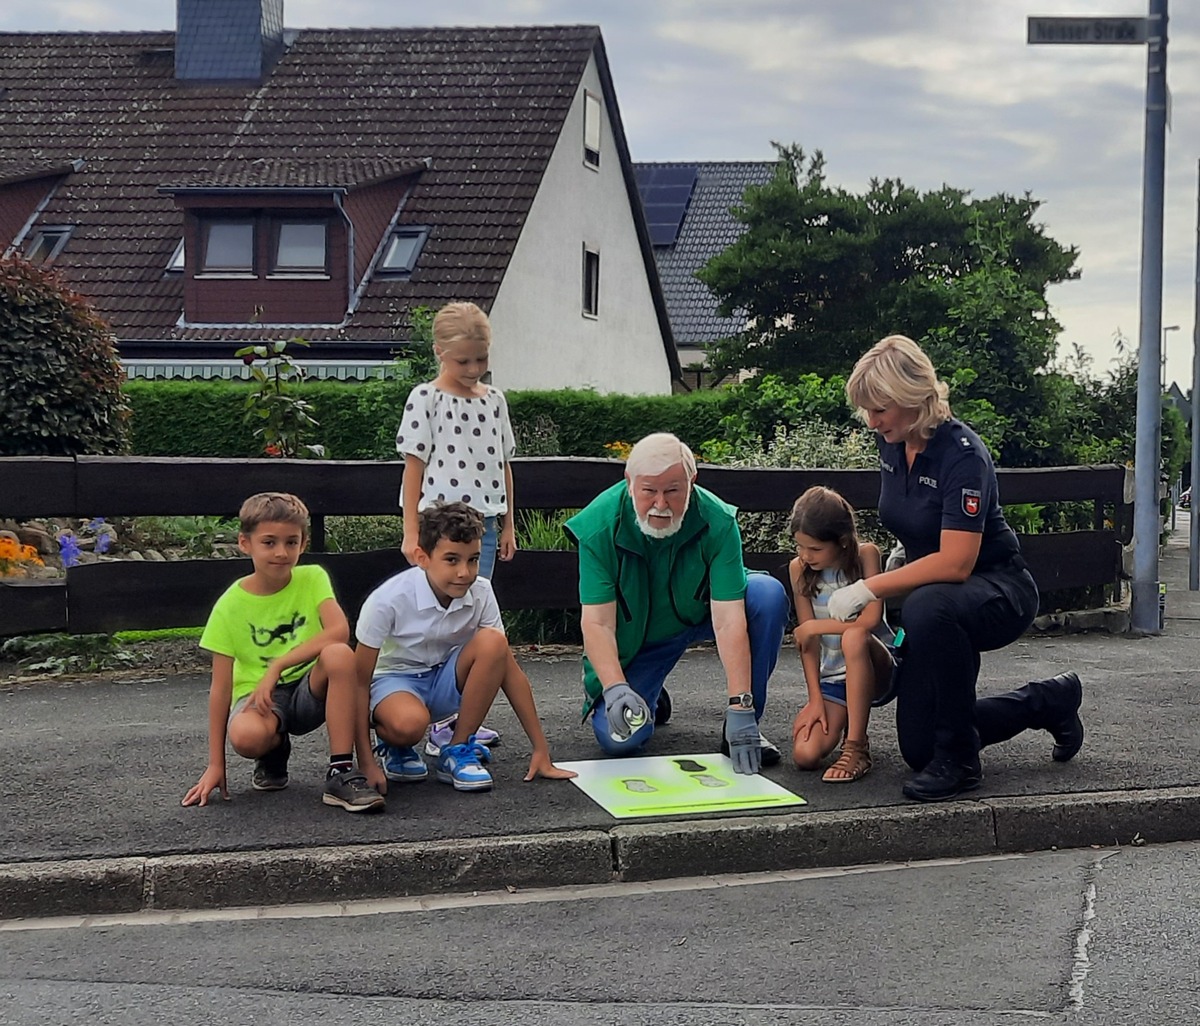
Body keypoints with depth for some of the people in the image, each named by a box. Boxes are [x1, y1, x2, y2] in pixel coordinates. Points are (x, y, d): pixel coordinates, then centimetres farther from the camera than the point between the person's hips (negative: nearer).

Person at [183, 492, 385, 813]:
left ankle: (341, 774, -26)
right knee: (246, 736, -36)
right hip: (258, 694, 0)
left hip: (310, 690, 1)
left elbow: (339, 631, -24)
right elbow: (220, 687, -6)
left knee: (339, 654, -32)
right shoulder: (229, 606, -7)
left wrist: (277, 666, -29)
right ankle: (275, 753, 4)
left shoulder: (312, 579, -5)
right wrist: (216, 765, -9)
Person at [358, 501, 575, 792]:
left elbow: (508, 669, -10)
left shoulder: (480, 593, -15)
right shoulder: (388, 601, -25)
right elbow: (360, 680, -19)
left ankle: (458, 750, -12)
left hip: (446, 682, 4)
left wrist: (541, 750, -13)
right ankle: (393, 746, -1)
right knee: (409, 723, -41)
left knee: (492, 642, -27)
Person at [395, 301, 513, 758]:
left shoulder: (494, 399, 12)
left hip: (484, 521, 6)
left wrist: (508, 524, 15)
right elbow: (414, 466, -5)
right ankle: (437, 725, -4)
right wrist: (411, 532, -8)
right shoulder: (426, 399, -3)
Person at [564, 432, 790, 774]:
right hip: (637, 636, 0)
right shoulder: (599, 525, -27)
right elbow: (597, 623, -28)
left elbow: (728, 621, -31)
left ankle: (745, 724, -14)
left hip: (701, 612, 1)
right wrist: (615, 689, -45)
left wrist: (740, 709, -38)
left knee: (768, 595, -29)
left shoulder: (718, 522, -28)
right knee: (617, 739, -20)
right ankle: (650, 696, 19)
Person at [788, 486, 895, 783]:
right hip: (832, 677, 3)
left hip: (875, 667, -3)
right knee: (806, 755, -19)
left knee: (853, 637, -39)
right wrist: (815, 699, -10)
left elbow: (870, 619, -23)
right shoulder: (798, 569, -2)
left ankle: (857, 747, -27)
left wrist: (813, 626, -14)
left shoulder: (865, 555, -11)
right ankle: (846, 718, 17)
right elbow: (808, 640, -4)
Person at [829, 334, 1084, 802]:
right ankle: (1049, 701, 24)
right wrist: (903, 562, 10)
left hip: (1000, 592, -8)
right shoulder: (890, 443, -3)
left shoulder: (962, 453, -26)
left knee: (927, 607, -43)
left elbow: (955, 562, -34)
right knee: (918, 748, 4)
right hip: (937, 601, 8)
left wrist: (868, 589, -33)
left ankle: (959, 760, -25)